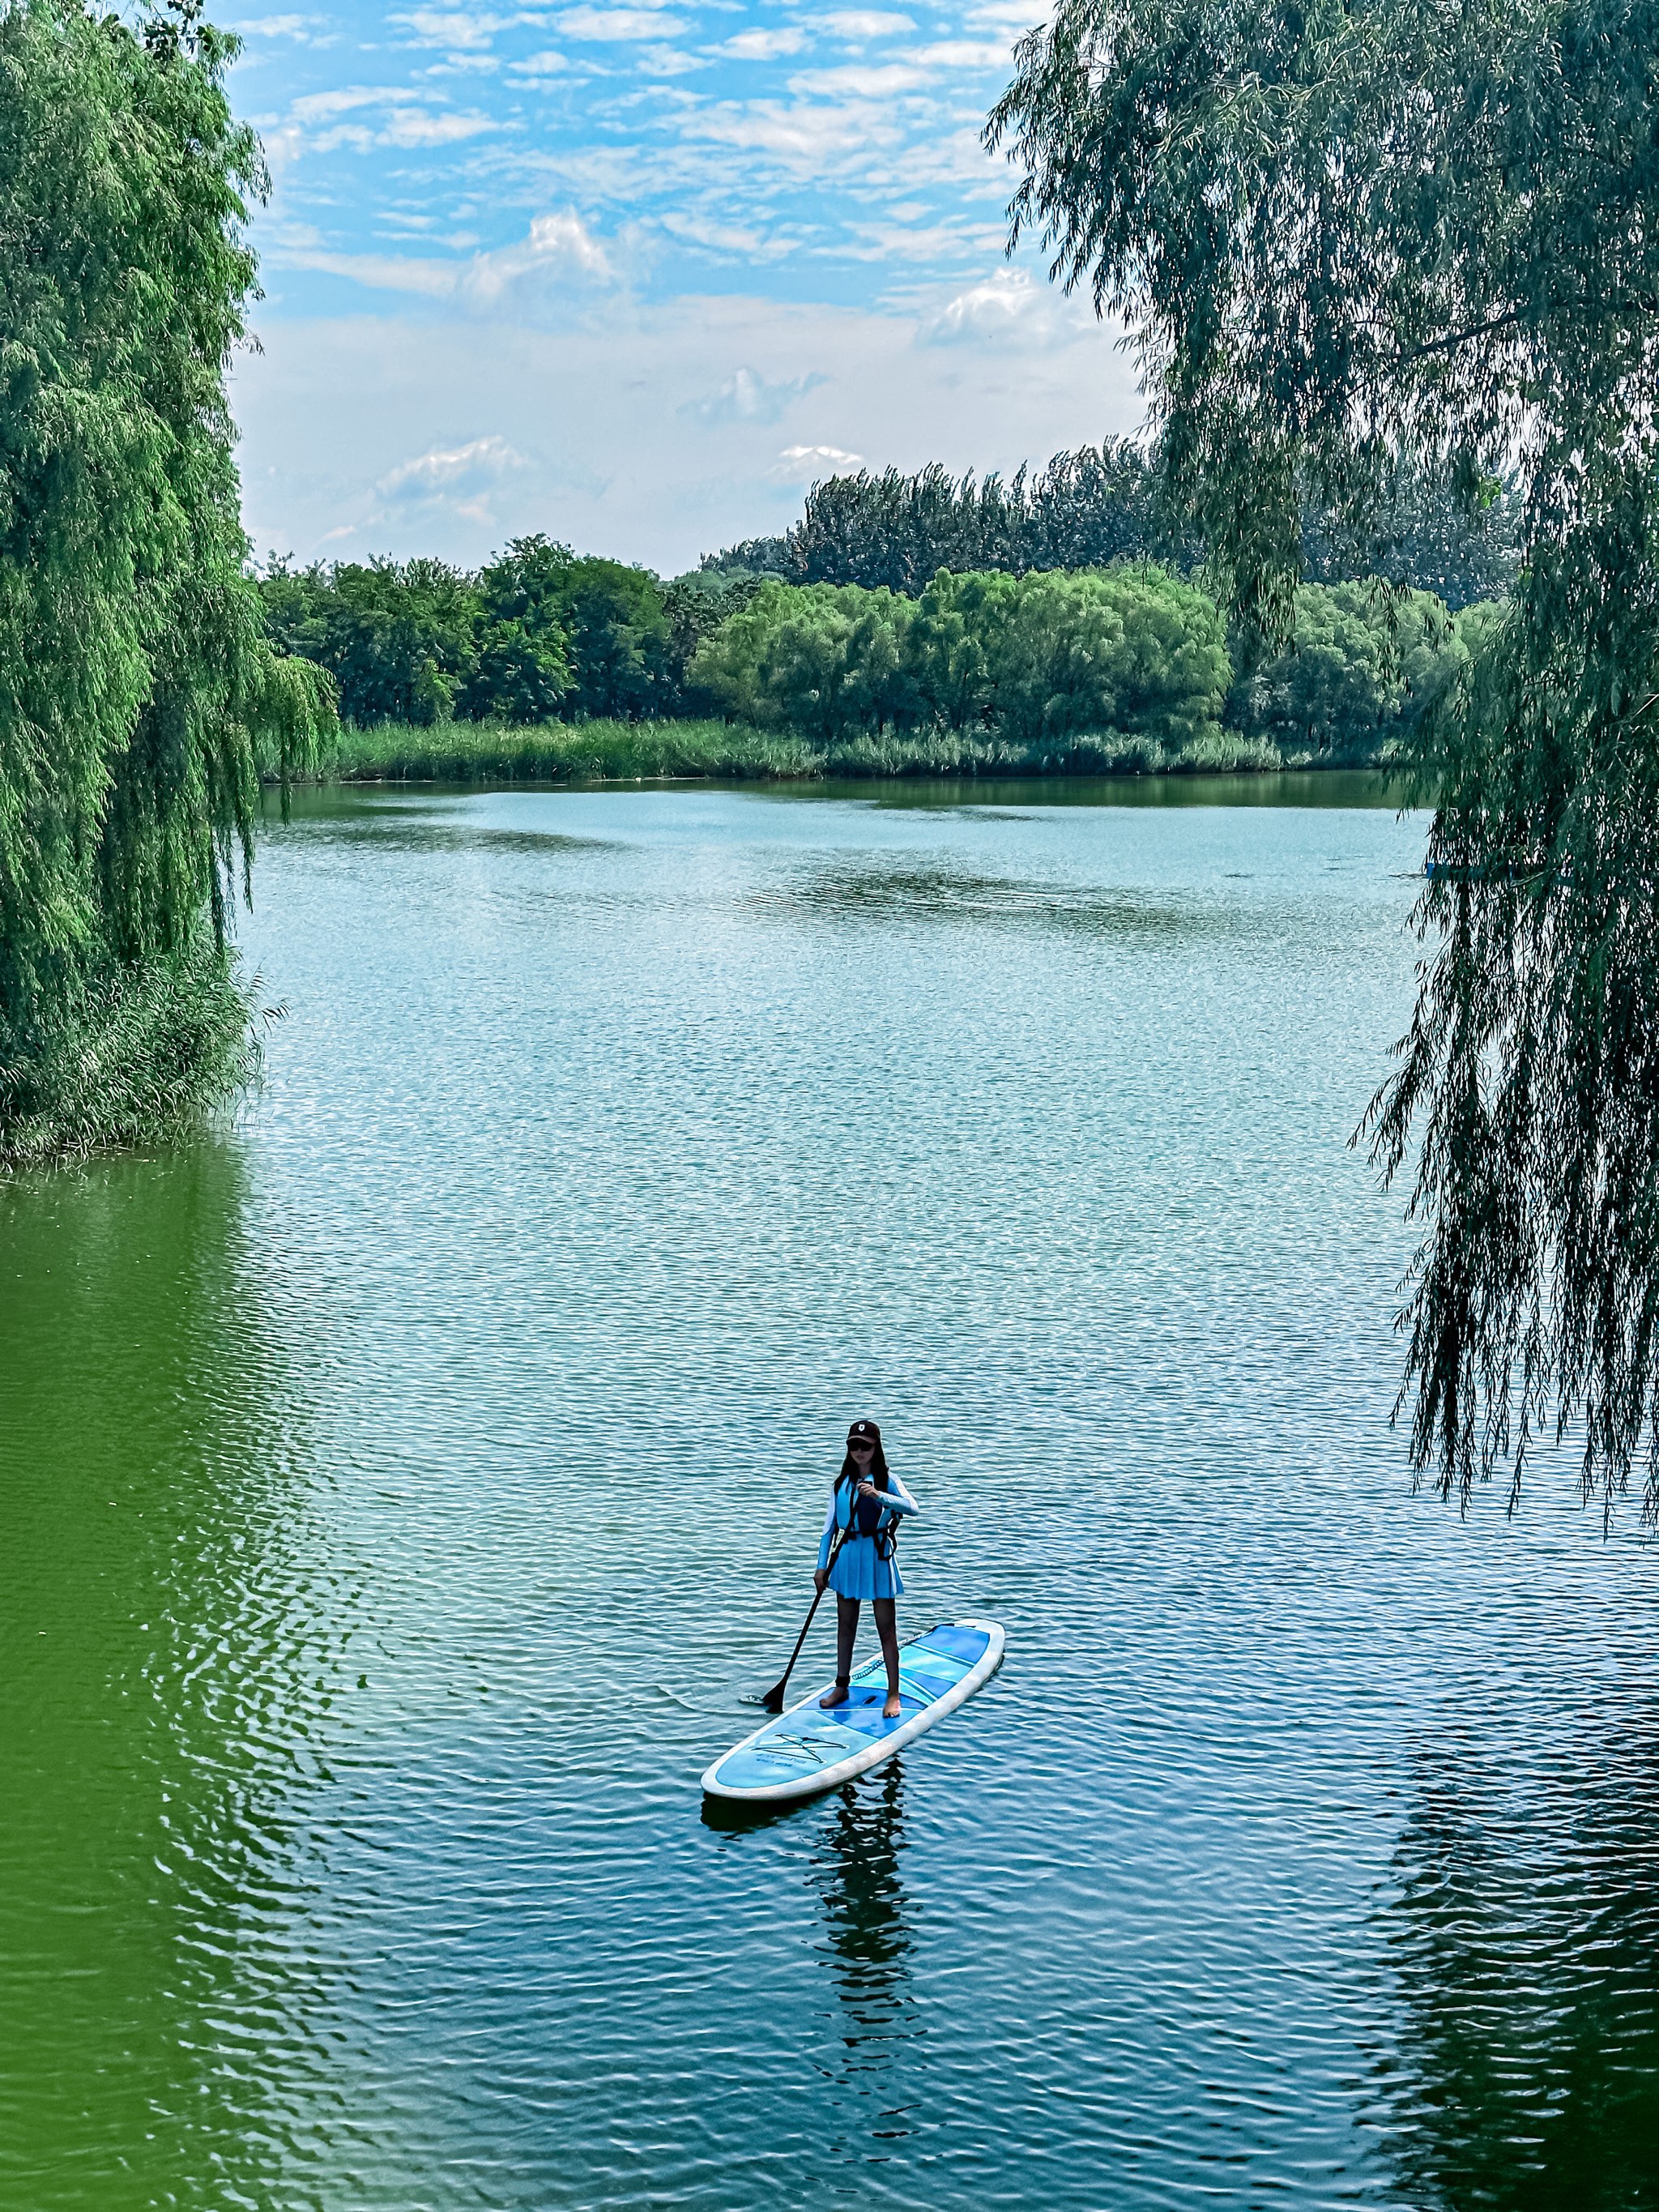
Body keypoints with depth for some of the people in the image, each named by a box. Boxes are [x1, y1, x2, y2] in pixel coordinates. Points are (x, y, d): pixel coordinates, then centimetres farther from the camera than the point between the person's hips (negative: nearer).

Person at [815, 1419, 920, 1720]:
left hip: (878, 1557, -4)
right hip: (848, 1557, 4)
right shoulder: (841, 1483, 6)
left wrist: (878, 1495, -36)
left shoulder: (887, 1480, -5)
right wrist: (822, 1565, 4)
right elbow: (830, 1526, 8)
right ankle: (841, 1687, 26)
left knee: (886, 1628, 0)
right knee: (845, 1625, 14)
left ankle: (893, 1695, 7)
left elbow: (913, 1507, -23)